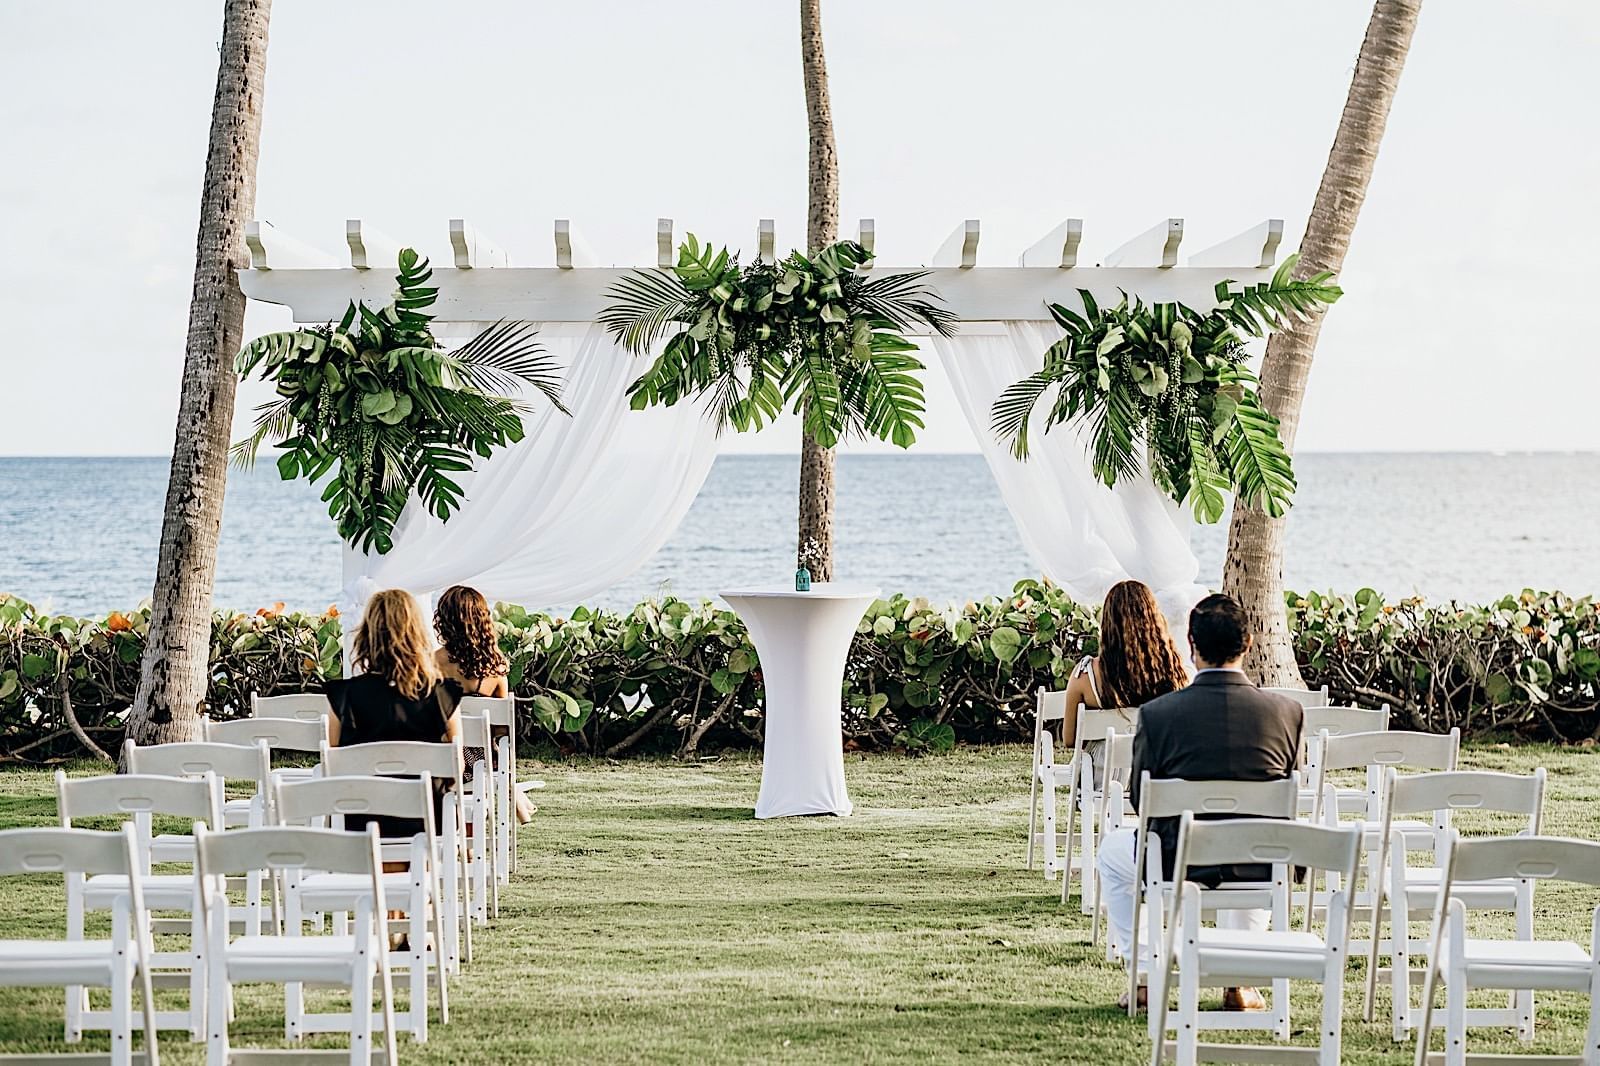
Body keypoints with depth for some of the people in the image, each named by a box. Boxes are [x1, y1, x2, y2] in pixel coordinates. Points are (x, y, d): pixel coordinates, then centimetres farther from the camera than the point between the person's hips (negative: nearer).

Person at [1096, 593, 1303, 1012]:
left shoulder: (1156, 713, -10)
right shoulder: (1287, 711, -5)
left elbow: (1141, 802, 1)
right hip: (1259, 871, 2)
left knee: (1113, 848, 32)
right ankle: (1239, 980, 31)